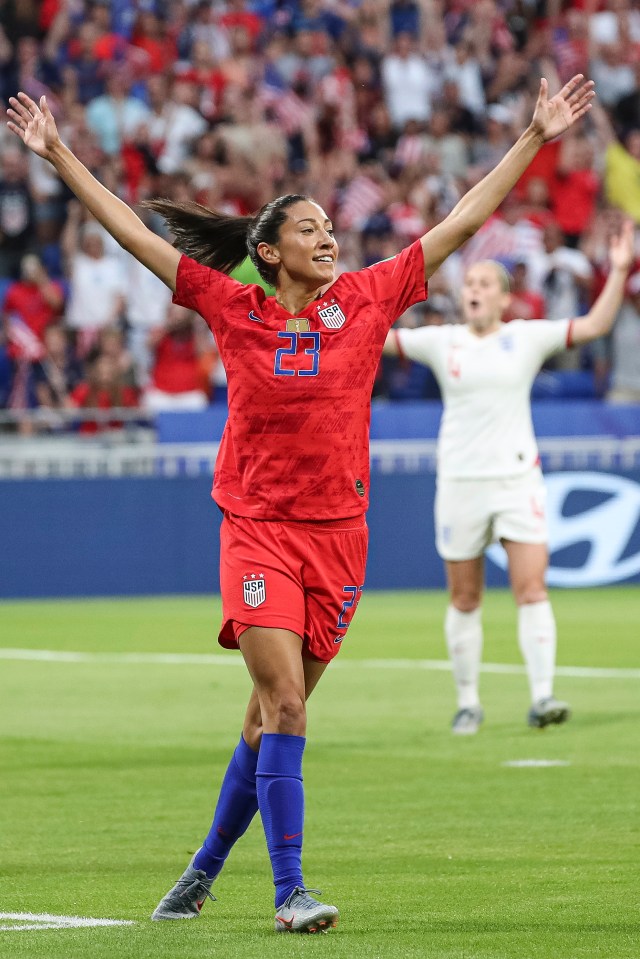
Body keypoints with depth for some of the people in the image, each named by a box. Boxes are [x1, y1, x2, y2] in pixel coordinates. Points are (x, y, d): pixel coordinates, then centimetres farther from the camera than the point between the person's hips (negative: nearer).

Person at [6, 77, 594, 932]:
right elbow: (135, 235, 2)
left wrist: (535, 139, 6)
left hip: (338, 534, 3)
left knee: (271, 718, 8)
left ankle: (206, 867, 26)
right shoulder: (234, 311, -1)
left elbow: (462, 223, 6)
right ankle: (289, 890, -13)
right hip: (258, 531, -3)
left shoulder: (368, 299, 3)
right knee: (284, 707, -14)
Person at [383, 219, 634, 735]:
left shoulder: (527, 337, 2)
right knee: (465, 600, 5)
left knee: (532, 589, -11)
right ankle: (468, 702, 14)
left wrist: (618, 273, -13)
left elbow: (594, 325, -3)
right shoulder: (441, 342, 4)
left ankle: (542, 697, -14)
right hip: (459, 481, 1)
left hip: (518, 478, -1)